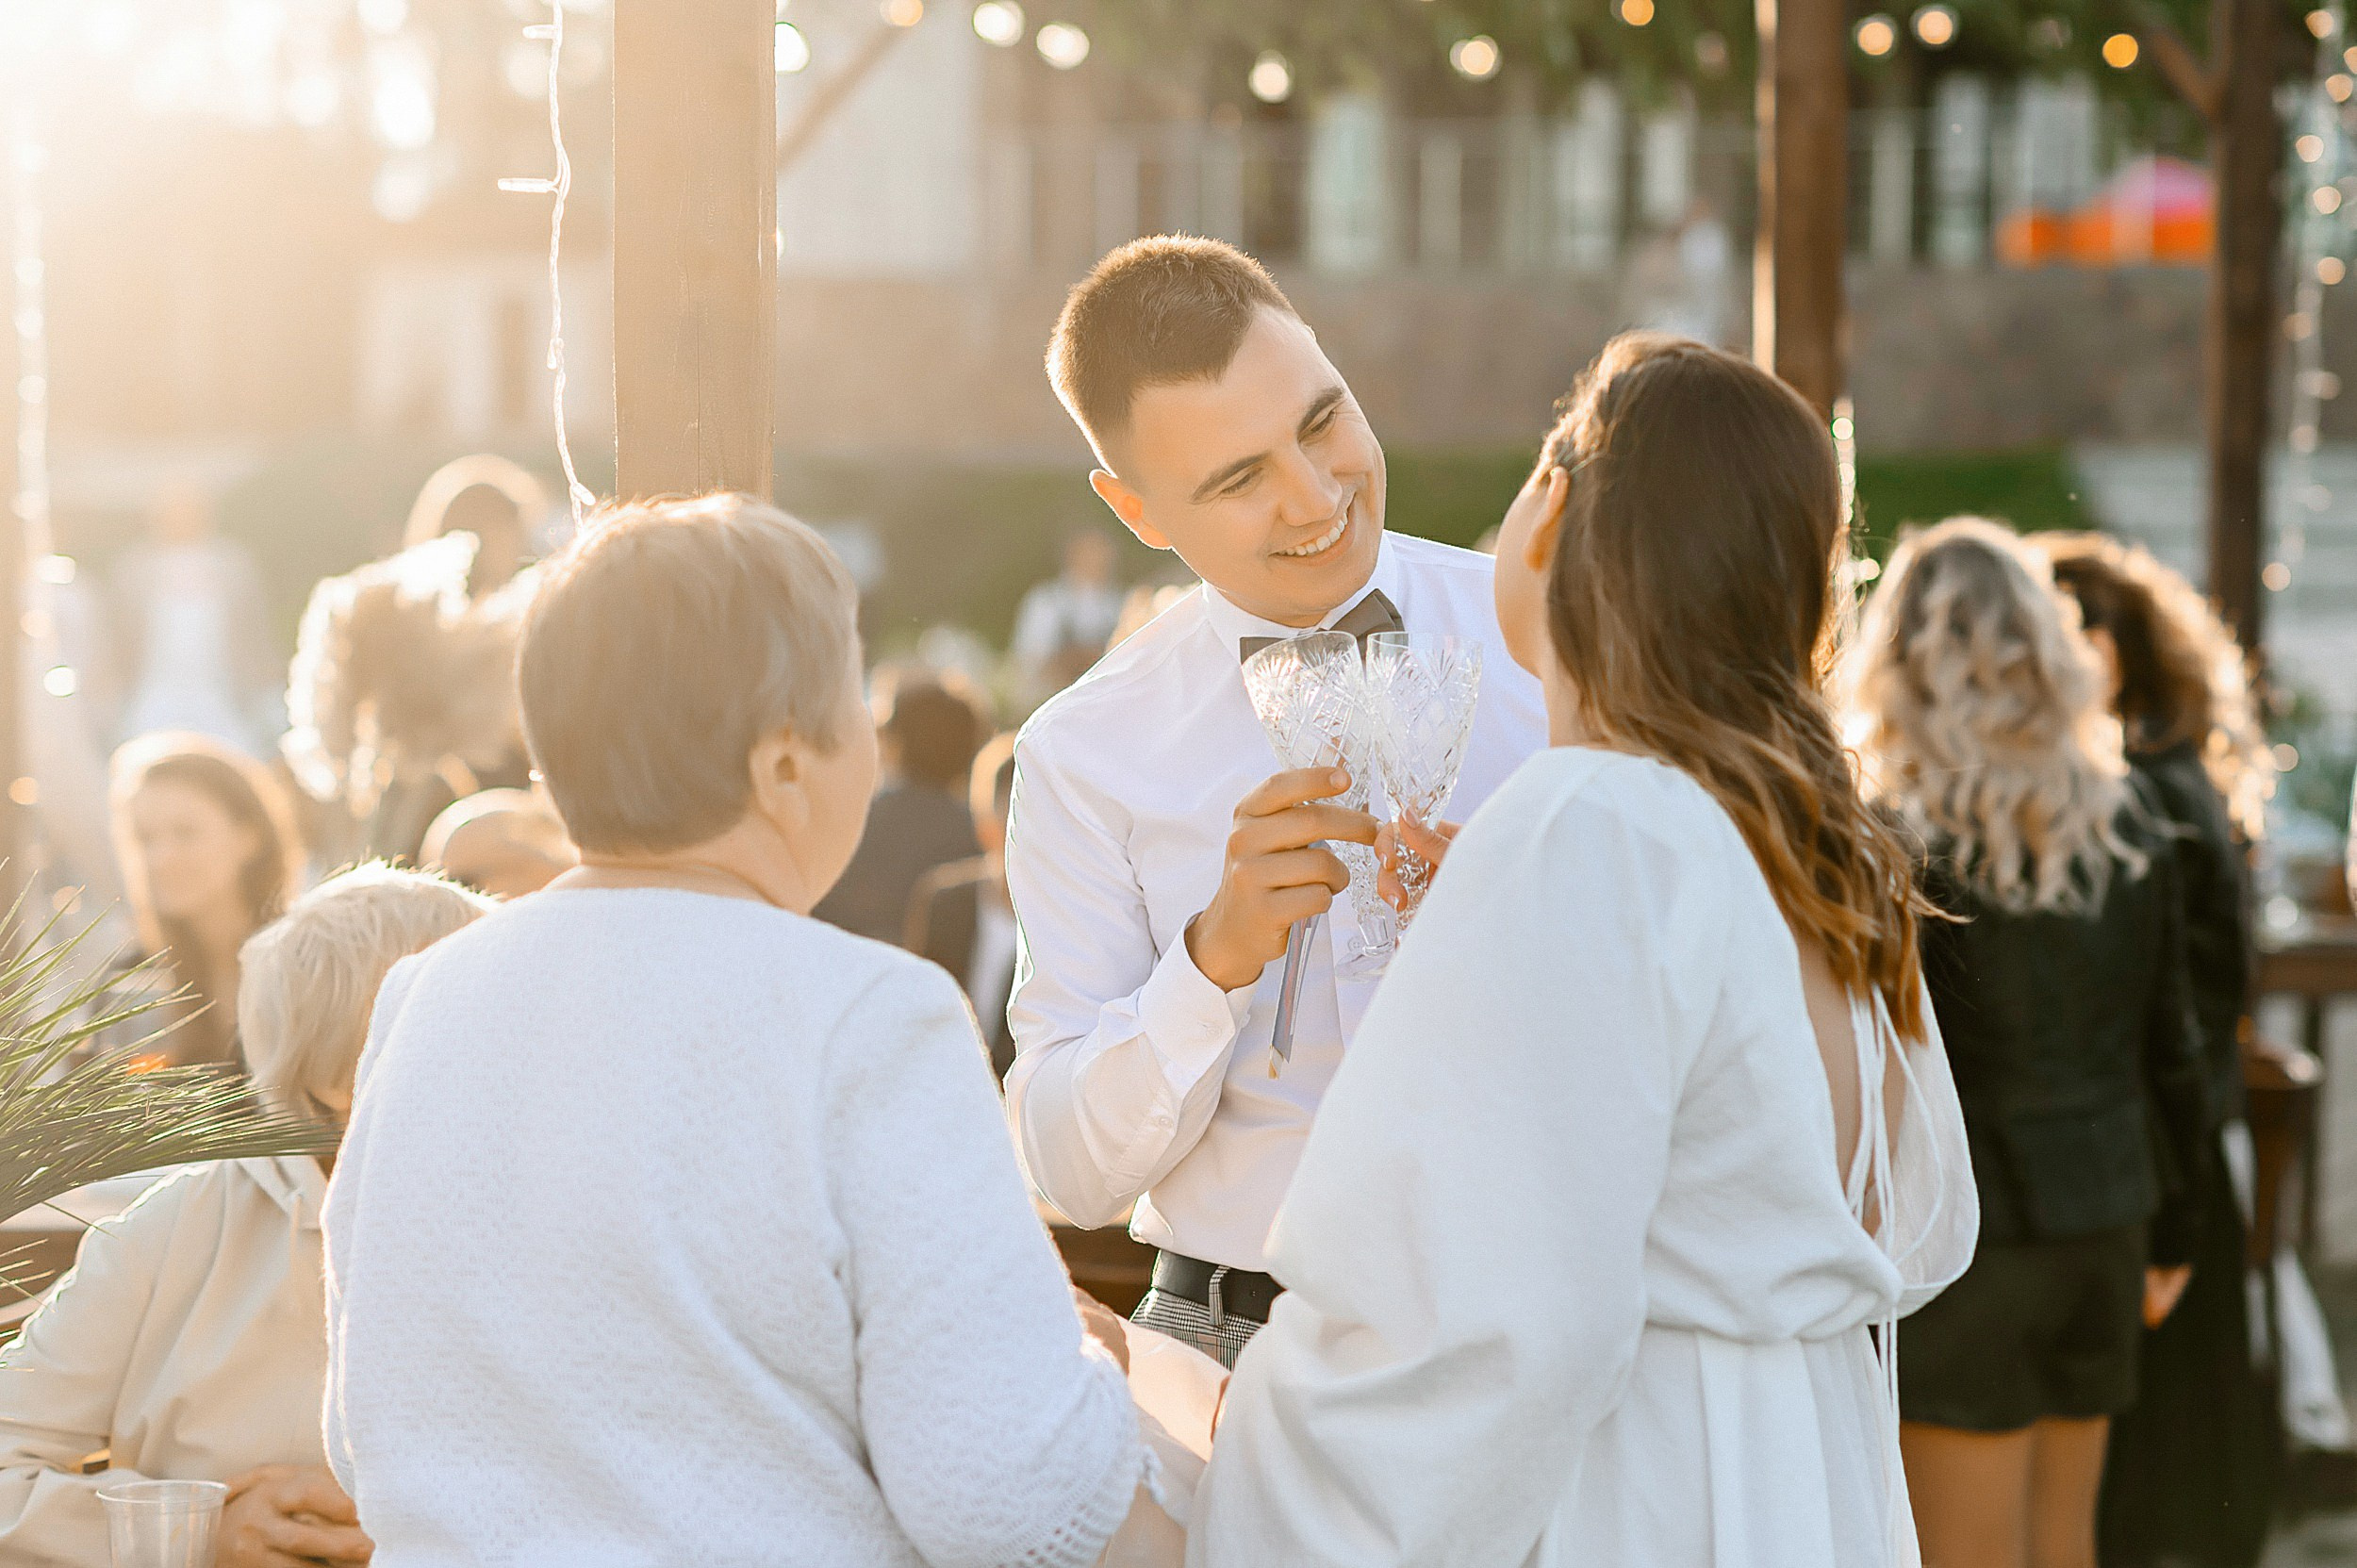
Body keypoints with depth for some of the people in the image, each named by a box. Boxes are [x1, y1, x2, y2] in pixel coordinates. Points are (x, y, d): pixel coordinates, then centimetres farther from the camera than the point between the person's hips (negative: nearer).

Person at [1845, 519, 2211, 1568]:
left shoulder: (1904, 849, -13)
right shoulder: (2128, 830, 4)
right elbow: (2170, 1054, 10)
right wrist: (2173, 1232, 20)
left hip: (1966, 1230, -6)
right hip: (2102, 1225, 6)